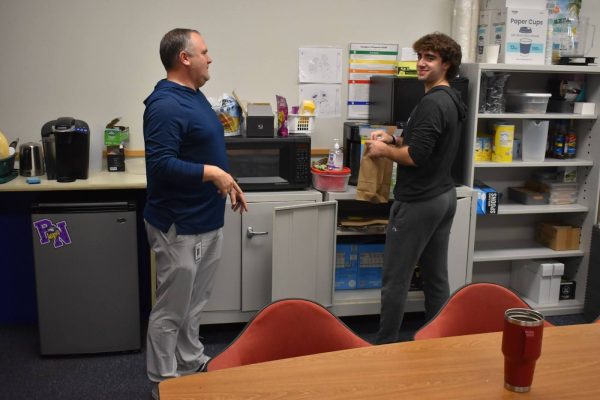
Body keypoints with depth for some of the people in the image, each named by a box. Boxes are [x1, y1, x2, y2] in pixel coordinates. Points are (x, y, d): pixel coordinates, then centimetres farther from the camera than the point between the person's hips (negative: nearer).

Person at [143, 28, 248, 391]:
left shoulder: (194, 95, 12)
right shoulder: (166, 104, -20)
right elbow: (161, 164, -26)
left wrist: (228, 184, 18)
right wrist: (211, 174, -26)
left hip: (206, 220, 10)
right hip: (180, 226, -10)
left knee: (194, 304, 20)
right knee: (172, 310, 3)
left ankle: (192, 365, 34)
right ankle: (164, 384, 17)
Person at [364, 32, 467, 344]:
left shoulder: (431, 103, -19)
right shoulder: (451, 100, 13)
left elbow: (416, 156, -25)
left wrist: (384, 150, -8)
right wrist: (394, 139, 11)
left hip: (418, 202, -10)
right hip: (443, 196, 10)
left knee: (395, 280, 1)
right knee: (436, 277, 14)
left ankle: (386, 344, 11)